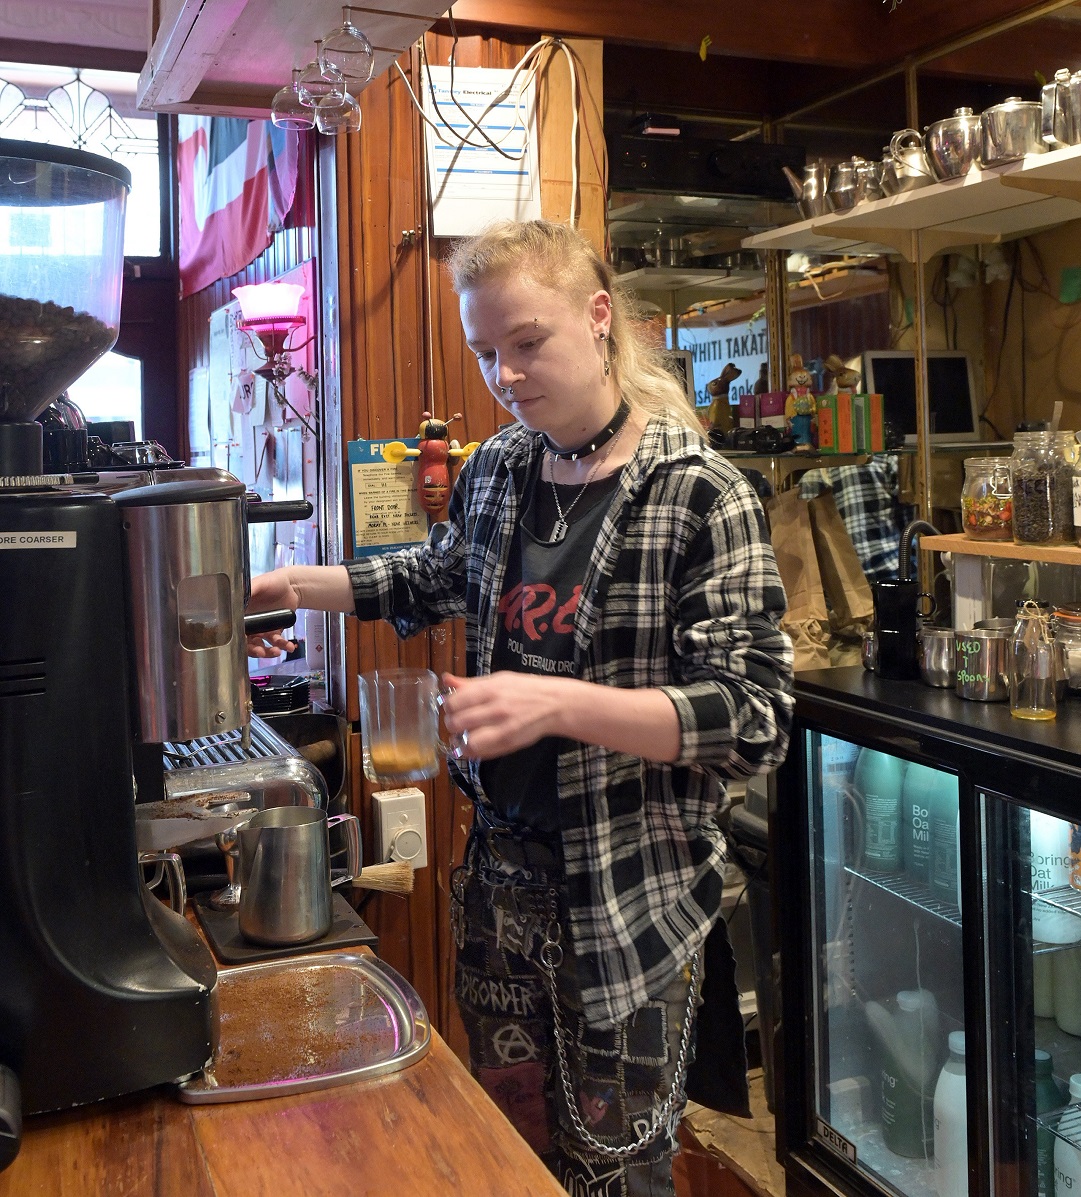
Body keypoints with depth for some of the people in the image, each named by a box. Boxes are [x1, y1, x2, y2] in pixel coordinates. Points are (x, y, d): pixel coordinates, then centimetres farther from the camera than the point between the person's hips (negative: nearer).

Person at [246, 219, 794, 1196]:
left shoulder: (700, 495, -16)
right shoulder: (496, 470, 2)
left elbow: (754, 720, -20)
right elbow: (437, 578, 24)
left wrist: (559, 704, -31)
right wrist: (295, 586, 13)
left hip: (630, 898, -5)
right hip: (500, 879, 6)